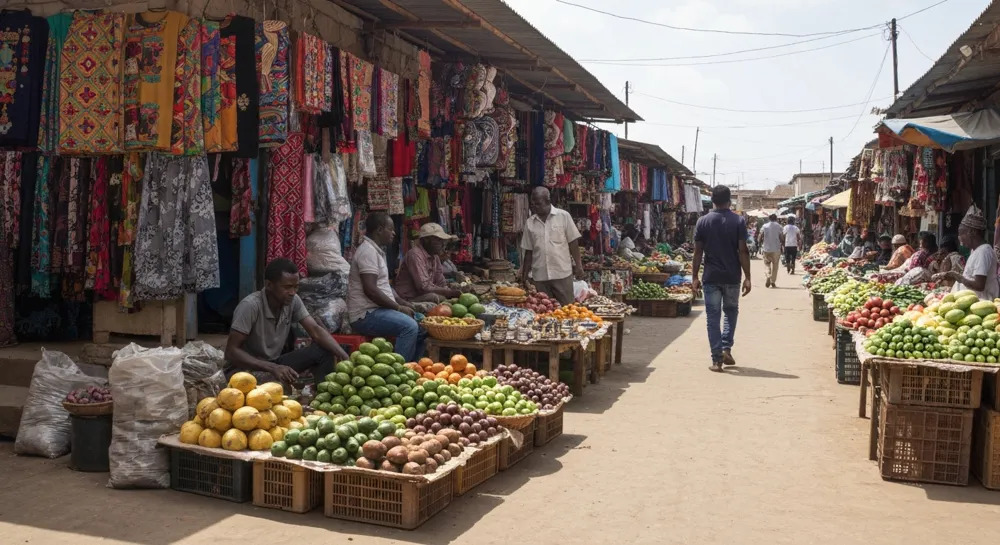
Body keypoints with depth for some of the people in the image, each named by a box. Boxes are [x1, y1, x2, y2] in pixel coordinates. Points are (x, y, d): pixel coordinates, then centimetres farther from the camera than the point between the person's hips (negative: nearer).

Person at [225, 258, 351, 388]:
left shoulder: (293, 300, -9)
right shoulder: (250, 306, -27)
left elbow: (316, 330, -11)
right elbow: (231, 351, -27)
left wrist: (341, 353, -30)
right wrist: (272, 368, -38)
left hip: (274, 362, 6)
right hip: (243, 368, -6)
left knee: (323, 351, -12)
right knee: (276, 383, -39)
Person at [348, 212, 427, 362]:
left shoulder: (376, 250, 17)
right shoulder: (368, 251, -15)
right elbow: (371, 290, -24)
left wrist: (402, 302, 9)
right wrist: (398, 307, -16)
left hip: (378, 309, 11)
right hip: (366, 315, -11)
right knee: (410, 326, -29)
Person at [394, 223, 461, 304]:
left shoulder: (434, 256, 8)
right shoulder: (415, 254, -18)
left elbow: (441, 284, 8)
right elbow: (424, 287, -23)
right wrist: (451, 292, -22)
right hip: (409, 300, -9)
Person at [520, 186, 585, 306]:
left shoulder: (563, 216, -1)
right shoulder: (530, 223, 6)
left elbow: (573, 243, 1)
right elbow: (529, 251, 11)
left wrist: (578, 265, -3)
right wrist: (524, 274, 10)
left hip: (562, 273, -3)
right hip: (540, 276, 3)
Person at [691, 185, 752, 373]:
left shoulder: (703, 221, -1)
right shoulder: (738, 221, -3)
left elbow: (698, 252, -1)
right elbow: (743, 251, -6)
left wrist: (694, 277, 6)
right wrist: (747, 277, -1)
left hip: (711, 277, 0)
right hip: (732, 277, 0)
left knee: (713, 317, 4)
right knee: (731, 312, 21)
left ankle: (717, 359, 2)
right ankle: (726, 348, 11)